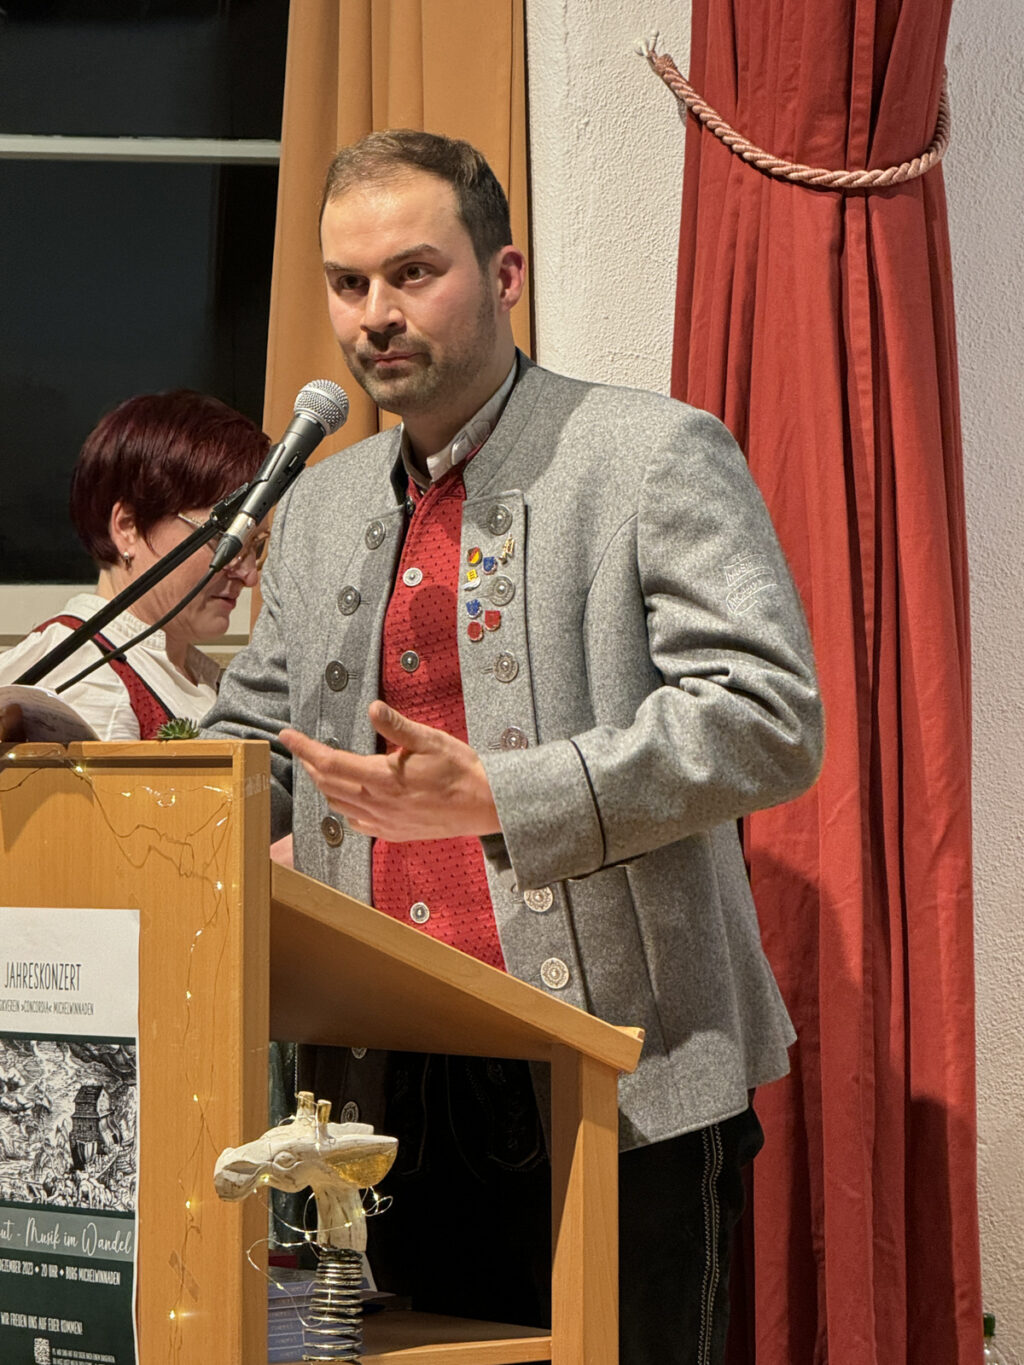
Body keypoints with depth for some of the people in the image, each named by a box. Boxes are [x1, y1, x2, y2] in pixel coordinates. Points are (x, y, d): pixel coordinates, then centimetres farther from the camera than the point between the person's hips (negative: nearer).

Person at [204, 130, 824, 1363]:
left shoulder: (655, 455, -2)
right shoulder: (318, 506, 18)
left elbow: (771, 721, -13)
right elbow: (247, 760, 24)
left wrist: (493, 798, -20)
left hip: (625, 1093, -5)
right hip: (394, 1100, 5)